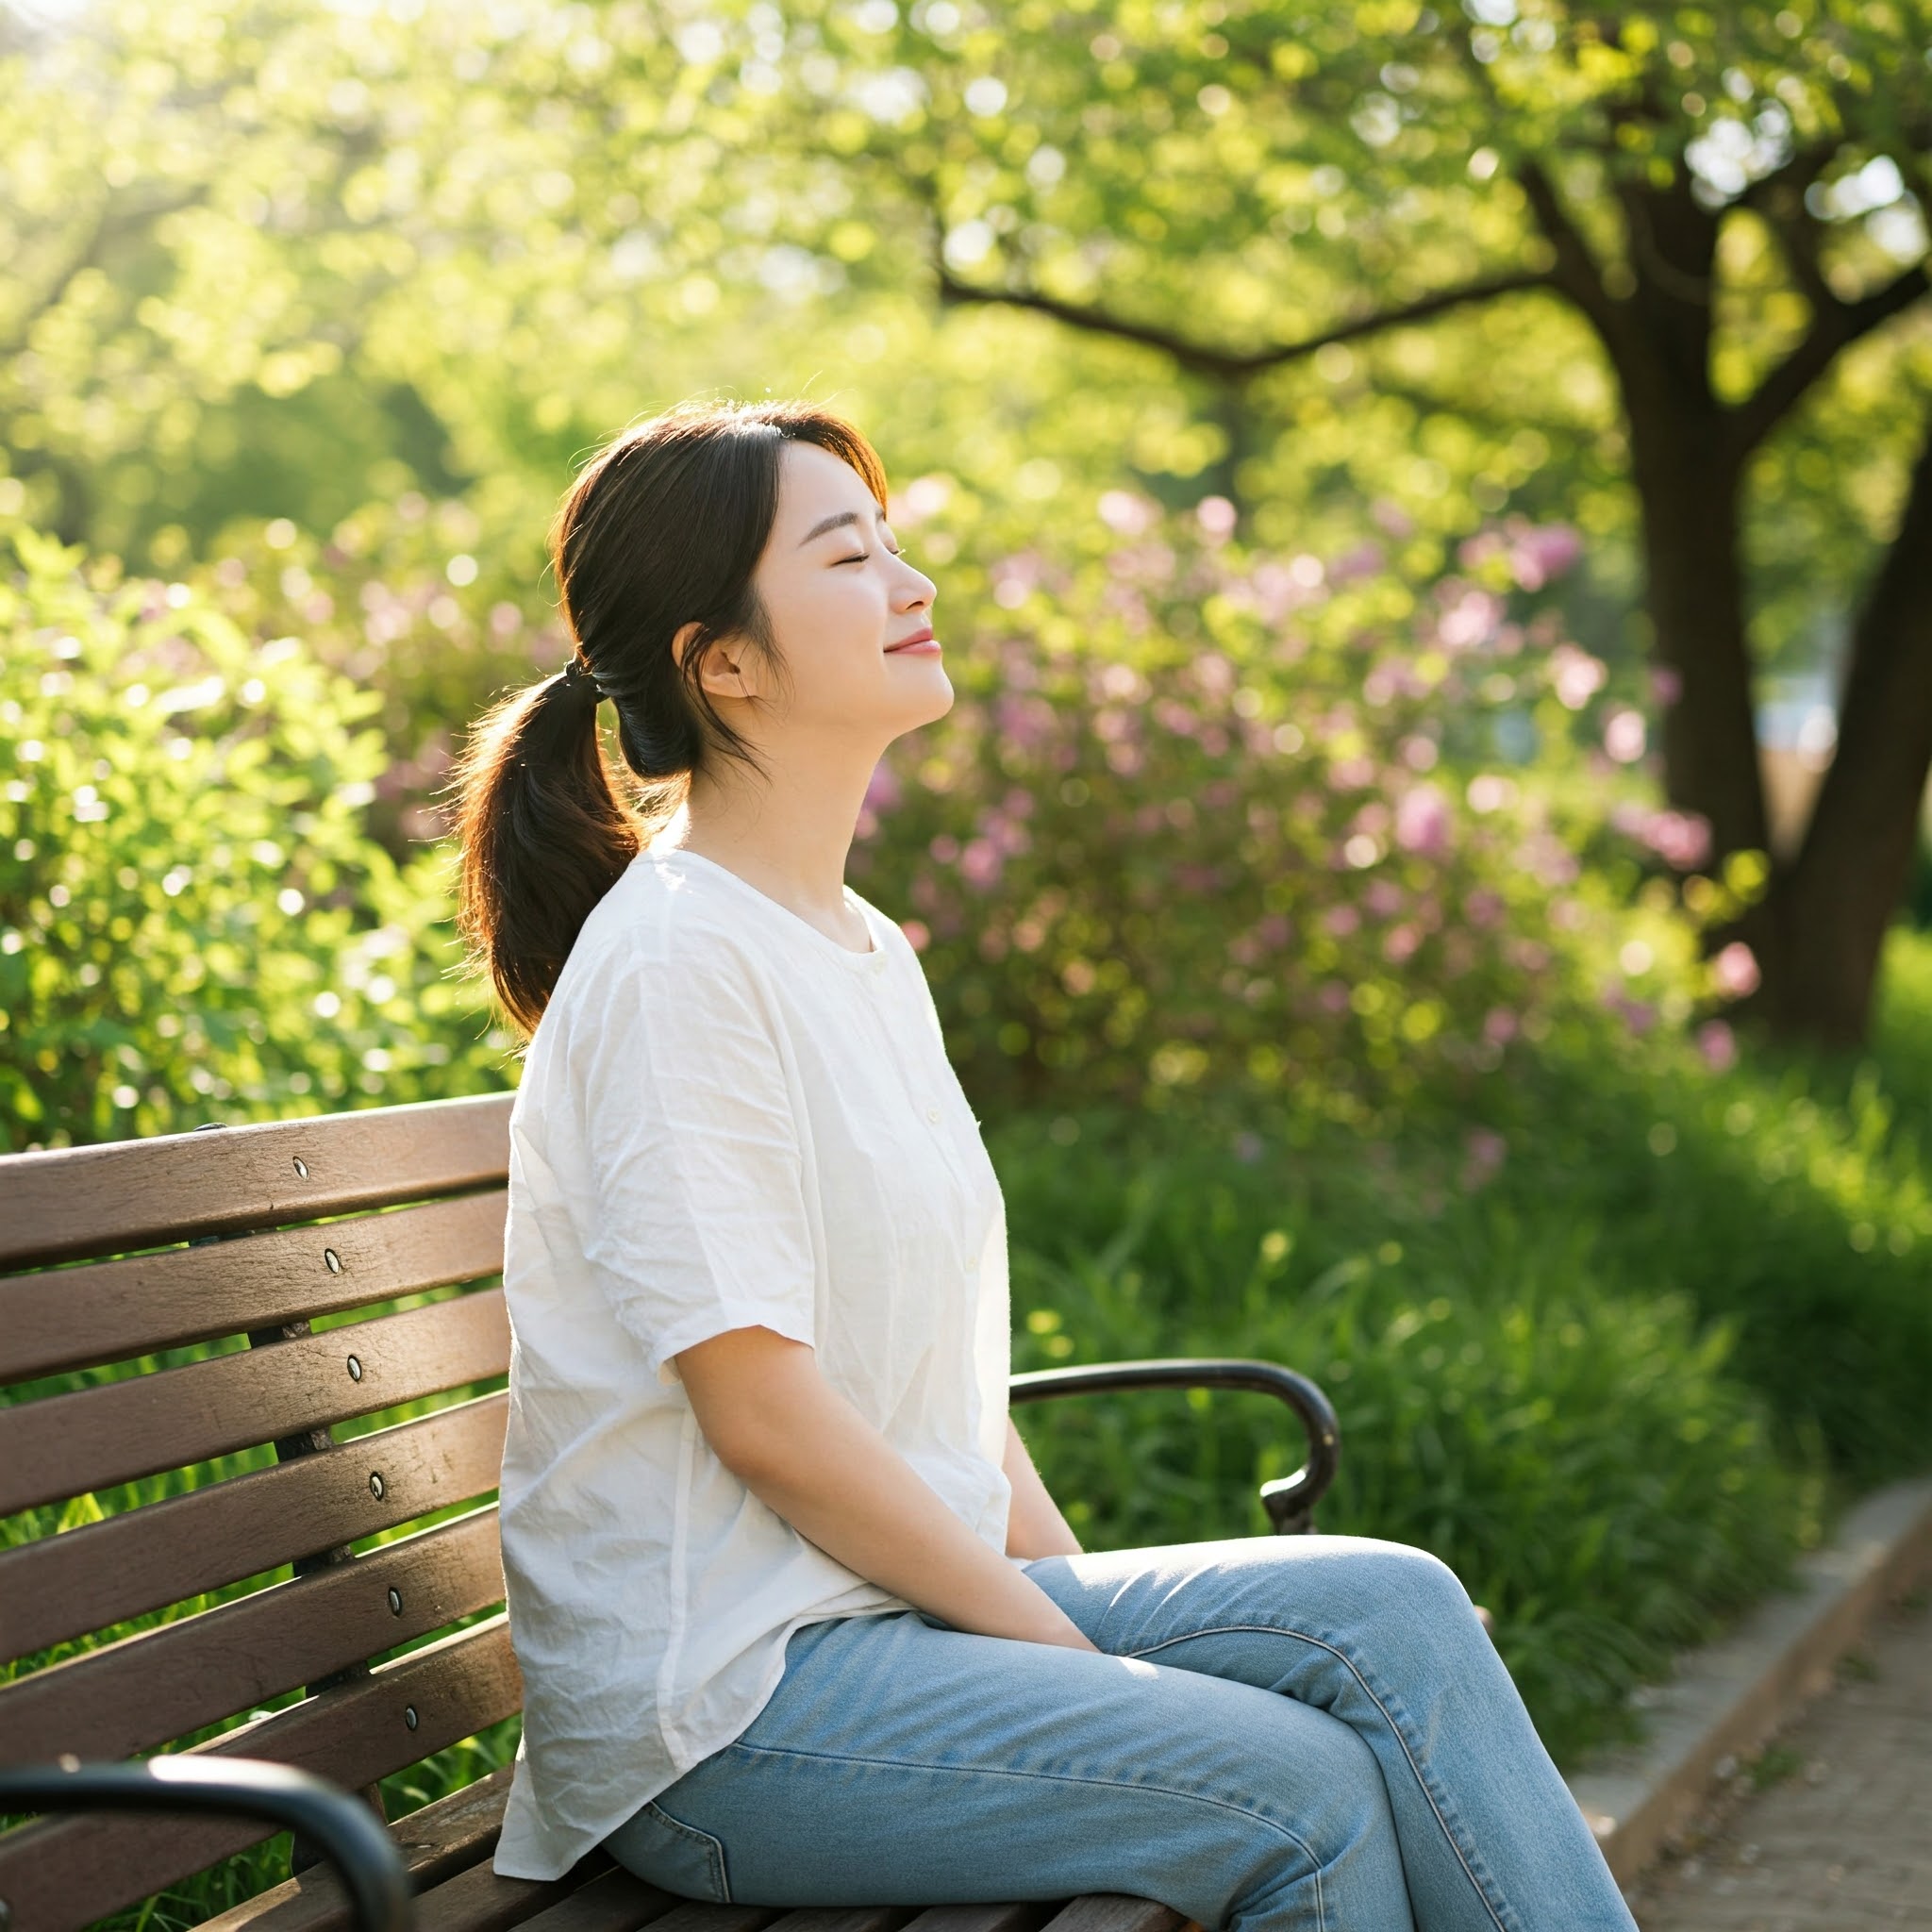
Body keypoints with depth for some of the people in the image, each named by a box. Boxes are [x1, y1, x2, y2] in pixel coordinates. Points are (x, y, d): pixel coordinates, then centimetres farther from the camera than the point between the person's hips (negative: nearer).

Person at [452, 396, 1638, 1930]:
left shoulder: (868, 951, 13)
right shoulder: (674, 962, -15)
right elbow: (763, 1411, -18)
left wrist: (1070, 1582, 3)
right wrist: (1073, 1651, -13)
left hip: (909, 1590, 8)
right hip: (716, 1693, -8)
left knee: (1392, 1612, -8)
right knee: (1305, 1790, -19)